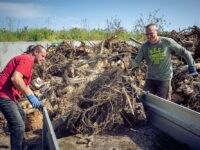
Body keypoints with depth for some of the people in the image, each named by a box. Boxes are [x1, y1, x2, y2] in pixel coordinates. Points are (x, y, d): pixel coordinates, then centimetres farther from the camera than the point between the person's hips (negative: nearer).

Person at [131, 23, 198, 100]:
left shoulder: (167, 42, -11)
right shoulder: (144, 46, -4)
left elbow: (183, 52, -3)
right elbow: (136, 61, -3)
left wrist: (191, 66, -2)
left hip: (164, 78, -3)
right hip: (150, 78, 3)